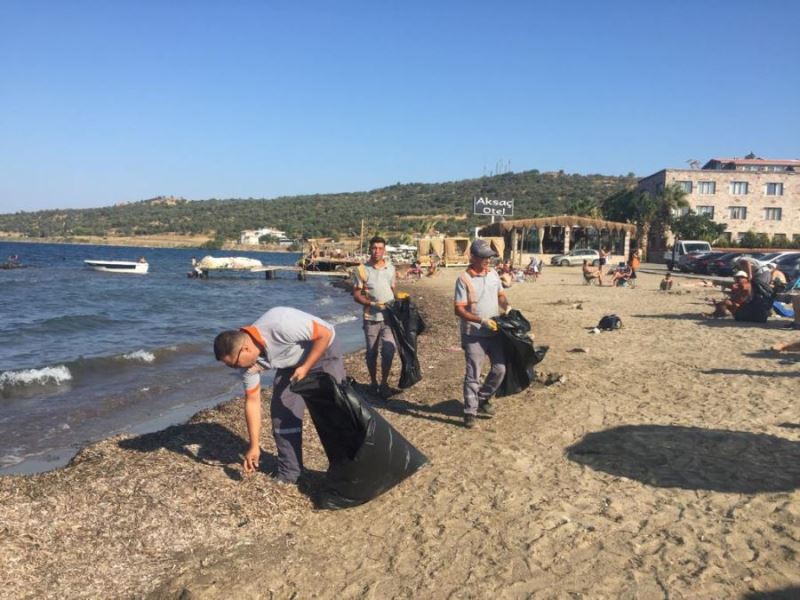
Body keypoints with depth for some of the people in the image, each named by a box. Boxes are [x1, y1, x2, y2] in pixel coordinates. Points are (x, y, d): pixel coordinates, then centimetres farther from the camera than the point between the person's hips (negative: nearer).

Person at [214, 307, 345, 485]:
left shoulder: (280, 324, -41)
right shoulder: (248, 361, -19)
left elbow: (326, 333, -29)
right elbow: (252, 402, -10)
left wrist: (305, 368, -28)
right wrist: (254, 446, -8)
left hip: (323, 352, -5)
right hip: (292, 363, 5)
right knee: (281, 412, -4)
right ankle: (289, 472, 10)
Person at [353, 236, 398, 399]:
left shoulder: (390, 268, 6)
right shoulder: (362, 270, -6)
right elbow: (356, 295, -6)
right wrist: (373, 304, -18)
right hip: (371, 318, -2)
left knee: (388, 351, -3)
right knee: (372, 353, 8)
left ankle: (384, 383, 13)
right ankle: (373, 383, 24)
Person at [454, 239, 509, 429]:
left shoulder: (493, 274, 5)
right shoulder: (464, 279, -14)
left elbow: (500, 295, 18)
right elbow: (459, 310, -18)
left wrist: (507, 307, -4)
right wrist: (481, 320, -25)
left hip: (494, 332, 6)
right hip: (474, 335, -6)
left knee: (500, 368, 10)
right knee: (473, 374, -1)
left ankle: (483, 398, 30)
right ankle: (470, 412, 10)